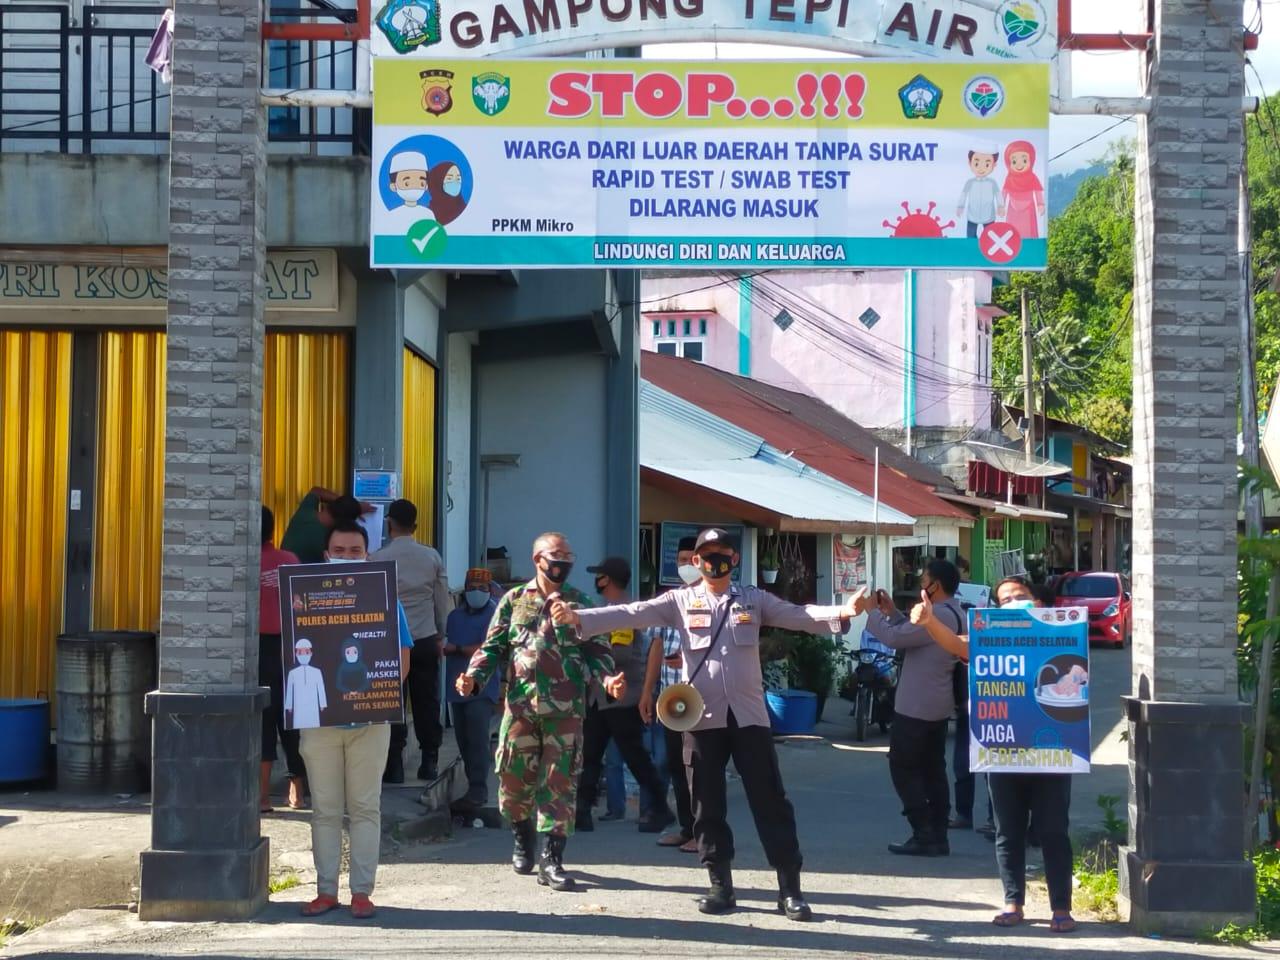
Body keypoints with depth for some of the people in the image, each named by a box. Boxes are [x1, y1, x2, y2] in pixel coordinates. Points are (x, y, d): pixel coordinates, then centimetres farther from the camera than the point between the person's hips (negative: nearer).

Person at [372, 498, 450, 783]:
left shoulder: (378, 559, -7)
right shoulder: (432, 557, 1)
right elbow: (442, 600, 6)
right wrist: (440, 635, 17)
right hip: (426, 640, 2)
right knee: (427, 703, 8)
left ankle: (394, 766, 3)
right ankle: (429, 763, 12)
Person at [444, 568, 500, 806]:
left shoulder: (494, 615, -2)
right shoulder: (455, 616, 18)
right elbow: (445, 648, 17)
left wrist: (456, 649, -4)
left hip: (482, 688, -6)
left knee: (477, 738, -14)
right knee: (463, 739, 6)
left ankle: (478, 789, -13)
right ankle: (474, 786, 13)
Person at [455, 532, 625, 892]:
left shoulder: (580, 603, 9)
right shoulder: (514, 600, 9)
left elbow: (597, 650, 8)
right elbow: (493, 647, 9)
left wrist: (607, 678, -11)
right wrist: (473, 676, -7)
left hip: (565, 710, 0)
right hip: (520, 705, 1)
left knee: (560, 783, -3)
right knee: (515, 779, 6)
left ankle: (552, 859, 0)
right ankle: (523, 839, 30)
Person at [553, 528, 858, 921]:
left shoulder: (754, 600, 8)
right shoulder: (680, 601, 6)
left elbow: (797, 615, -2)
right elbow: (631, 614, -3)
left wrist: (843, 613, -21)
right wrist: (577, 617, -16)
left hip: (749, 715, 0)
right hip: (701, 716, 0)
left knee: (770, 800, -1)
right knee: (708, 804, 5)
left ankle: (790, 888, 5)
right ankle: (721, 886, 15)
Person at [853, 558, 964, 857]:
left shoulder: (938, 616, -21)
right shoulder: (954, 615, 13)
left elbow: (895, 638, -22)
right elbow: (912, 634, 19)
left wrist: (871, 611, -8)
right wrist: (891, 612, 13)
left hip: (916, 707, -10)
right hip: (936, 706, 10)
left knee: (904, 768, -3)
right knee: (933, 769, 10)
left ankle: (924, 836, -6)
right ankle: (938, 836, 11)